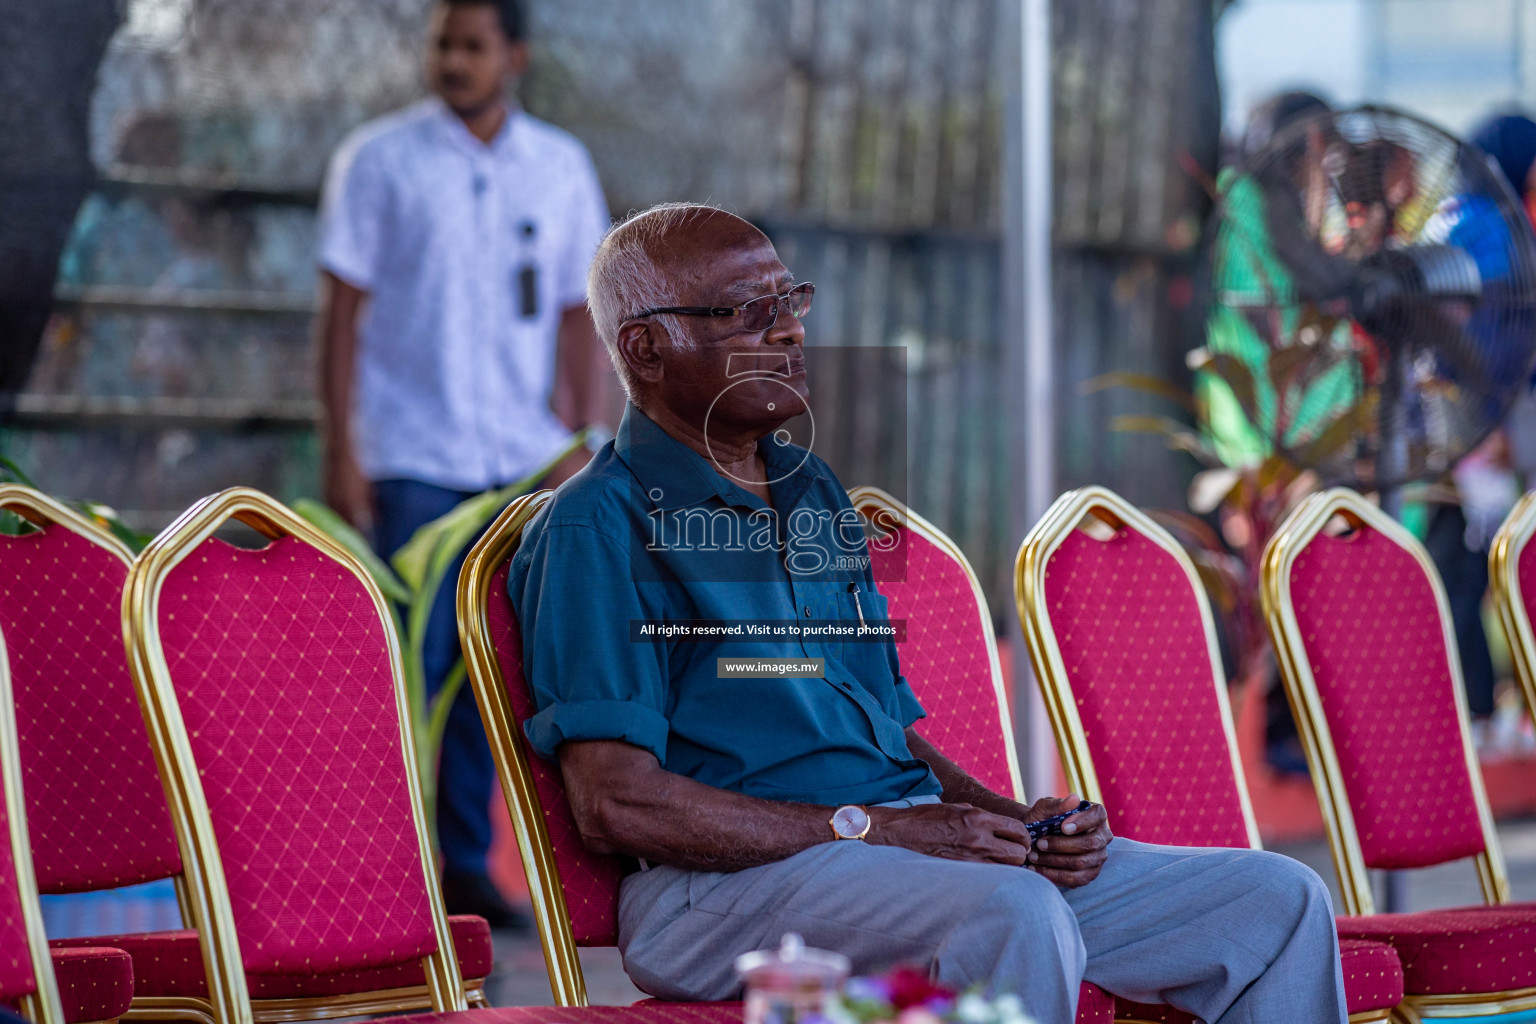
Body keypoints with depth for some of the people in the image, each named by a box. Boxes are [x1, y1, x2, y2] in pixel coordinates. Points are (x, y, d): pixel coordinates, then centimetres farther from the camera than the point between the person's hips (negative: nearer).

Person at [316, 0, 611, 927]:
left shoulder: (562, 168, 9)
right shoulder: (380, 161, 1)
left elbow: (583, 316, 12)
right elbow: (344, 308, -1)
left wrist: (586, 449, 5)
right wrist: (340, 449, -7)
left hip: (522, 462, 3)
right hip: (411, 459, -3)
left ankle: (466, 866, 13)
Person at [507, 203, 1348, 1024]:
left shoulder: (811, 493, 23)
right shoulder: (594, 530, -4)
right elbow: (615, 804, -14)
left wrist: (1011, 819, 4)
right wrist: (874, 829, -17)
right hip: (731, 882, -8)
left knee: (1279, 901, -3)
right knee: (1015, 916, -38)